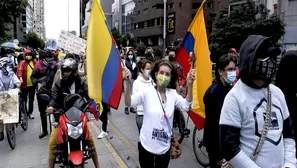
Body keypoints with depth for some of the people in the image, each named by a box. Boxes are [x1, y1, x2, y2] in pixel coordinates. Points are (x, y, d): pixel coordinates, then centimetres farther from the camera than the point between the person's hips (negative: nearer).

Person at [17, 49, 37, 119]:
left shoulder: (34, 62, 4)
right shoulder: (22, 63, -8)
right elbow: (19, 70, -21)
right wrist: (20, 77, -38)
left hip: (32, 84, 3)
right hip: (24, 85, -3)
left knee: (31, 99, 13)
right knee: (24, 99, 8)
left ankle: (30, 112, 26)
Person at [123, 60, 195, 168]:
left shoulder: (173, 94, -3)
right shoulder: (147, 92, -12)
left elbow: (186, 106, -15)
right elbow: (128, 102, -22)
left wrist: (190, 84, -26)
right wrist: (128, 82, -39)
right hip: (146, 145, -2)